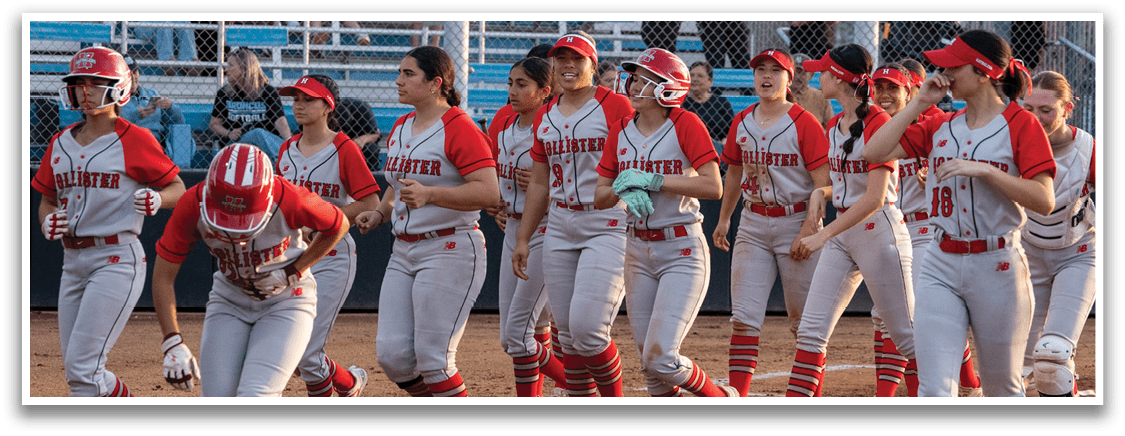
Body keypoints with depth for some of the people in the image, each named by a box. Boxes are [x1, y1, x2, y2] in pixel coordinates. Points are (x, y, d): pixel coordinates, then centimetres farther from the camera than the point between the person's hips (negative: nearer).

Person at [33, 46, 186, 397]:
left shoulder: (134, 140, -6)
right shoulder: (60, 143, 11)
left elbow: (178, 189, -1)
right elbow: (47, 200, 20)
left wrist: (157, 199, -22)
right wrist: (46, 223, -2)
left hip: (117, 260, -7)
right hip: (73, 261, 7)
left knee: (82, 368, -15)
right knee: (77, 371, 10)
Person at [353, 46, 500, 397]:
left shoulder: (459, 128, -12)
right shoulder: (400, 128, 15)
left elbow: (489, 192, -22)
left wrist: (429, 194, -32)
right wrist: (380, 213, 10)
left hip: (450, 250, -8)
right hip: (403, 253, 8)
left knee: (432, 359, -10)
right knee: (391, 354, 1)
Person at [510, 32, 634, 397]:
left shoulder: (615, 107, -6)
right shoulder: (545, 117, 14)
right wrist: (523, 239, 16)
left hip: (609, 227, -6)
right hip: (560, 230, 6)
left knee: (587, 329, -15)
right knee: (568, 336, 5)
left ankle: (614, 397, 7)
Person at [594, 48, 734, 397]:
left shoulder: (686, 125, -10)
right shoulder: (620, 131, 7)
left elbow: (713, 187, -20)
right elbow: (600, 197, 8)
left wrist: (652, 180, -20)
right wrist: (624, 189, -13)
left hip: (682, 250, -6)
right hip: (638, 251, 6)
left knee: (661, 357, -14)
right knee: (649, 364, 6)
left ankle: (723, 398, 11)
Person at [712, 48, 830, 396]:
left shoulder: (804, 123, -9)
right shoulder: (742, 122, 8)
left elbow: (823, 183, -13)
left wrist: (809, 228, -20)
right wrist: (723, 219, 21)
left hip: (796, 221, -5)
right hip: (752, 224, 5)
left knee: (804, 319, 2)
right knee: (743, 317, -3)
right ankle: (737, 395, -4)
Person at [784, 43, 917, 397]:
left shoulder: (878, 123, -16)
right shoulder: (834, 126, 11)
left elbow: (875, 198, -22)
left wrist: (823, 236, -24)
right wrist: (821, 192, 2)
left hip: (878, 231, -8)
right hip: (842, 232, 8)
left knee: (906, 335, -2)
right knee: (811, 330, 0)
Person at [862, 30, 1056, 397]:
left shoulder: (1022, 125, -5)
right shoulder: (940, 126, 11)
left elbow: (1044, 201, -14)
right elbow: (875, 152, 2)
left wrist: (983, 170, -22)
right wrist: (919, 103, 1)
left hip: (998, 267, -4)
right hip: (941, 267, 4)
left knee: (1003, 390, 10)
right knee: (934, 390, -7)